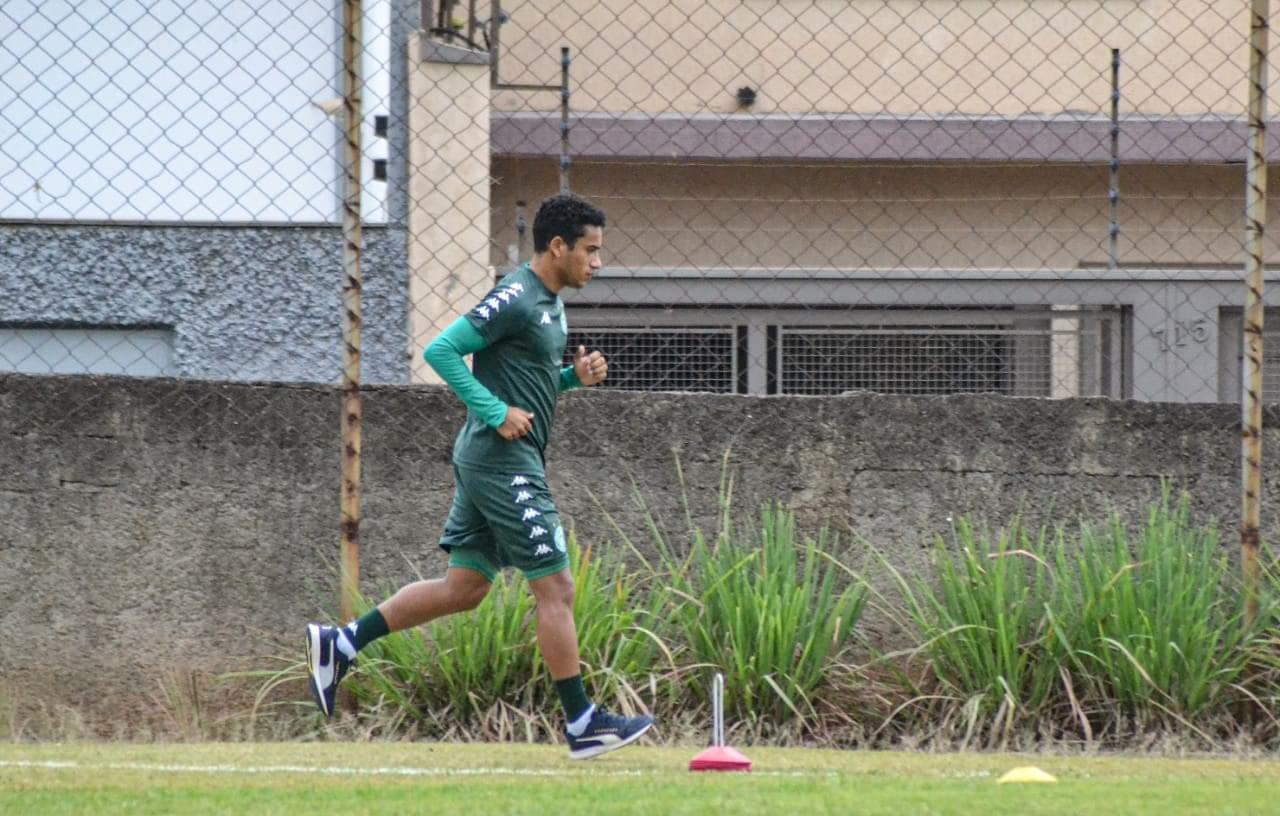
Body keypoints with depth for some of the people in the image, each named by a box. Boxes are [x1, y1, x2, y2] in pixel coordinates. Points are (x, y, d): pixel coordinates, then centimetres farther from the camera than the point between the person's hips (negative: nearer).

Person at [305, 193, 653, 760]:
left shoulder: (549, 304, 16)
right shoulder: (516, 299, -15)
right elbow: (440, 351, -20)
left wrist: (576, 376, 8)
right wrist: (496, 412, -22)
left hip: (490, 461, 10)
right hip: (503, 462, -10)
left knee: (464, 587, 12)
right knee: (556, 589, -6)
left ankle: (340, 644, 12)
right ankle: (583, 725, -2)